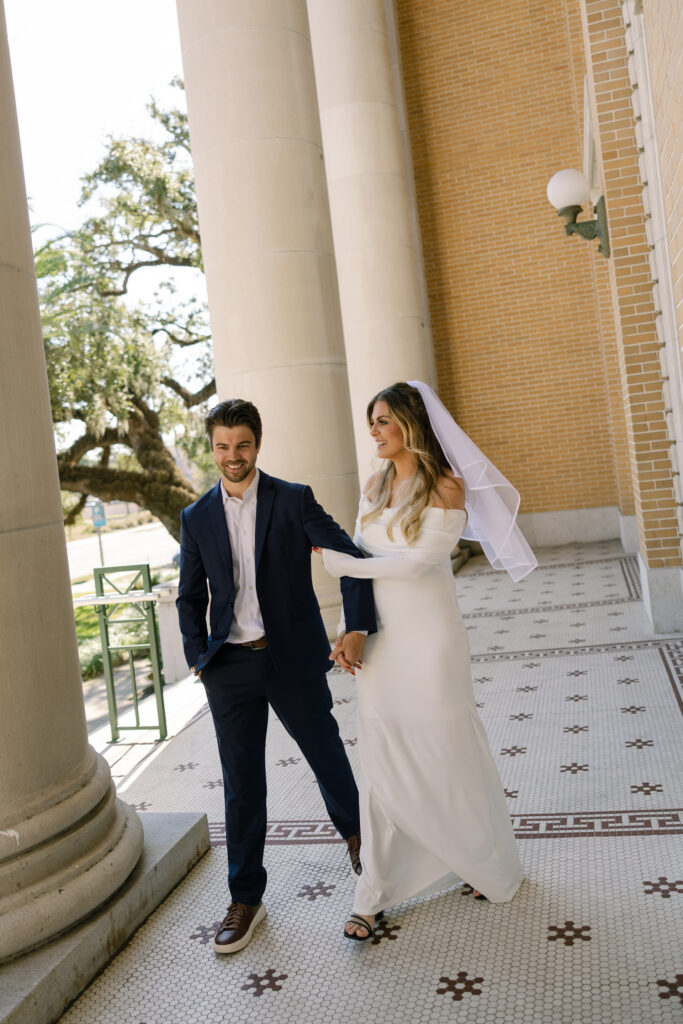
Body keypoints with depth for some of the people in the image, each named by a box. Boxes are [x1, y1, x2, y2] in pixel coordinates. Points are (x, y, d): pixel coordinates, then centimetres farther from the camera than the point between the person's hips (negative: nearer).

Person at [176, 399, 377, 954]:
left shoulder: (294, 500, -5)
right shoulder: (197, 517, 4)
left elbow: (351, 558, -8)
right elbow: (191, 597, 11)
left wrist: (358, 628, -17)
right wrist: (200, 658, 2)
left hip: (293, 659, -2)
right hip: (230, 666, 2)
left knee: (327, 756, 16)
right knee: (242, 783, 8)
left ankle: (355, 832, 46)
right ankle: (246, 898, 24)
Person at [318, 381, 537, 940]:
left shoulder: (447, 488, -10)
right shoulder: (375, 486, 10)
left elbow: (418, 561, -18)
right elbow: (364, 561, 9)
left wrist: (340, 561, -12)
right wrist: (350, 628, -1)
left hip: (429, 641, -5)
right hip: (380, 642, 5)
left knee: (449, 755, 9)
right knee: (383, 766, 8)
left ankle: (492, 869, 34)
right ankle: (375, 893, 20)